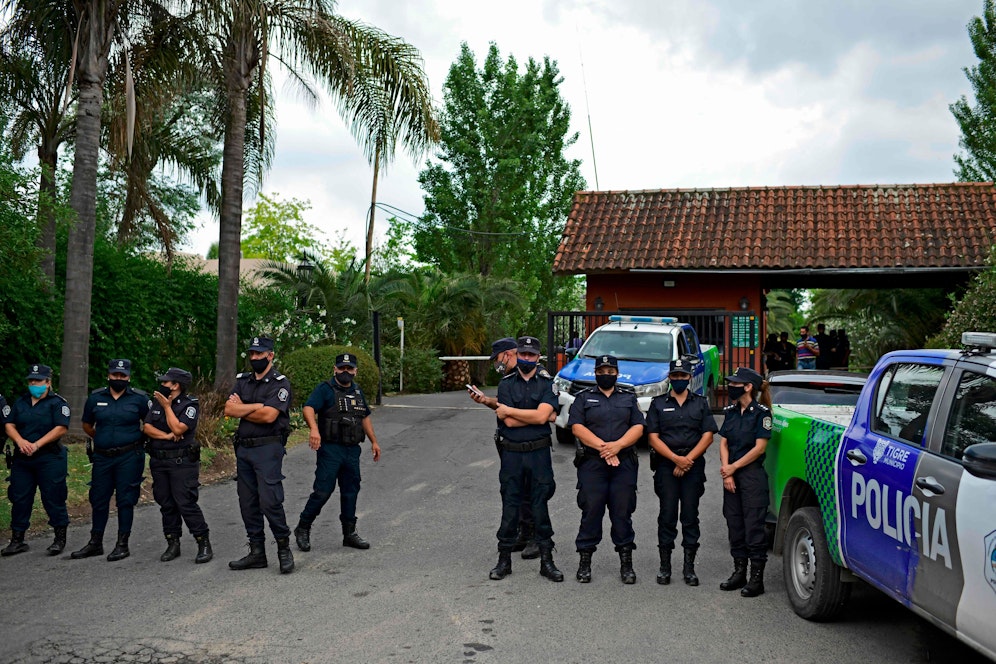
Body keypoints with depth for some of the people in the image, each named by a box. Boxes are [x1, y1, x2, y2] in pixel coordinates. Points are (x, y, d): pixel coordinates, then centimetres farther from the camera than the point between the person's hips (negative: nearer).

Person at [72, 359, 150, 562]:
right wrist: (102, 439, 13)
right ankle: (95, 543, 22)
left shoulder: (139, 398, -3)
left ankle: (122, 545, 9)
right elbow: (87, 425, 18)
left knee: (125, 500, 1)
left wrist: (138, 440, 3)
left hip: (129, 457, -3)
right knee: (99, 500, 10)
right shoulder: (96, 397, 5)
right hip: (102, 457, 4)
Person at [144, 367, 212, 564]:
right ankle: (173, 544, 19)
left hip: (182, 462, -6)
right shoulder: (157, 403, 12)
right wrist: (167, 436, -13)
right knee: (166, 504, 10)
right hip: (158, 462, 7)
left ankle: (204, 545, -3)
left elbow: (178, 428, -18)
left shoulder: (190, 405, -7)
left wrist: (167, 406, -12)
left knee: (186, 503, -10)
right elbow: (147, 428, 2)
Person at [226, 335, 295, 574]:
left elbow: (269, 415, -18)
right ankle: (256, 553, 18)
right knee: (248, 503, 9)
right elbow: (228, 409, 0)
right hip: (243, 448, 7)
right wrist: (257, 406, -11)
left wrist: (240, 408, -5)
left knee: (270, 501, -11)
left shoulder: (280, 383, -5)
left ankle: (284, 549, 5)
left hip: (268, 448, -7)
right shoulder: (242, 381, 14)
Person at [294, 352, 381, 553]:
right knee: (323, 490, -8)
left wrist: (374, 441, 22)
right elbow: (309, 408, -22)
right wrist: (314, 429, -40)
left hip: (352, 450, 6)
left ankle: (349, 533, 19)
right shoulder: (325, 389, -6)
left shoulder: (357, 391, 16)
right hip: (330, 449, -6)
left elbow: (365, 417, 26)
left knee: (351, 491, 10)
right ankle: (303, 529, 9)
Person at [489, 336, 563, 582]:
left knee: (540, 506, 4)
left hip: (539, 452, -1)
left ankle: (546, 560, 13)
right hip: (511, 453, 1)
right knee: (510, 506, 7)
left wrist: (509, 410, -9)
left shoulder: (547, 384, 0)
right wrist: (536, 415, -10)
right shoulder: (506, 384, 3)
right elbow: (509, 422, -8)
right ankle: (504, 559, 17)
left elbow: (542, 416, -16)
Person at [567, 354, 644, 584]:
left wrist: (617, 445, -13)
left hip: (624, 463, 1)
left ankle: (626, 563, 12)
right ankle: (584, 563, 9)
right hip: (591, 463, -1)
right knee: (591, 511, 0)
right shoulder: (584, 398, 9)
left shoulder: (629, 397, 14)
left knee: (622, 512, 4)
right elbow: (577, 427, -3)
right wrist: (602, 447, -14)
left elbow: (638, 427, 4)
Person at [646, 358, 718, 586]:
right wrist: (676, 458, -11)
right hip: (666, 466, 0)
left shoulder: (701, 403, 12)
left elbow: (707, 436, 3)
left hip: (693, 466, 1)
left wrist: (688, 460, -8)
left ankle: (689, 567, 8)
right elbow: (653, 437, 1)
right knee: (667, 515, 0)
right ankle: (665, 566, 6)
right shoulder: (658, 404, 9)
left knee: (690, 516, 2)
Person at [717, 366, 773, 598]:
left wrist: (733, 467, -10)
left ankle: (757, 577, 2)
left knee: (753, 526, -4)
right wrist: (726, 473, -4)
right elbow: (723, 443, 8)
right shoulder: (731, 412, 11)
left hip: (752, 475, -6)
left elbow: (759, 448, -12)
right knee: (734, 524, 11)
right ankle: (739, 572, 21)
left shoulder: (761, 412, -8)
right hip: (731, 476, 7)